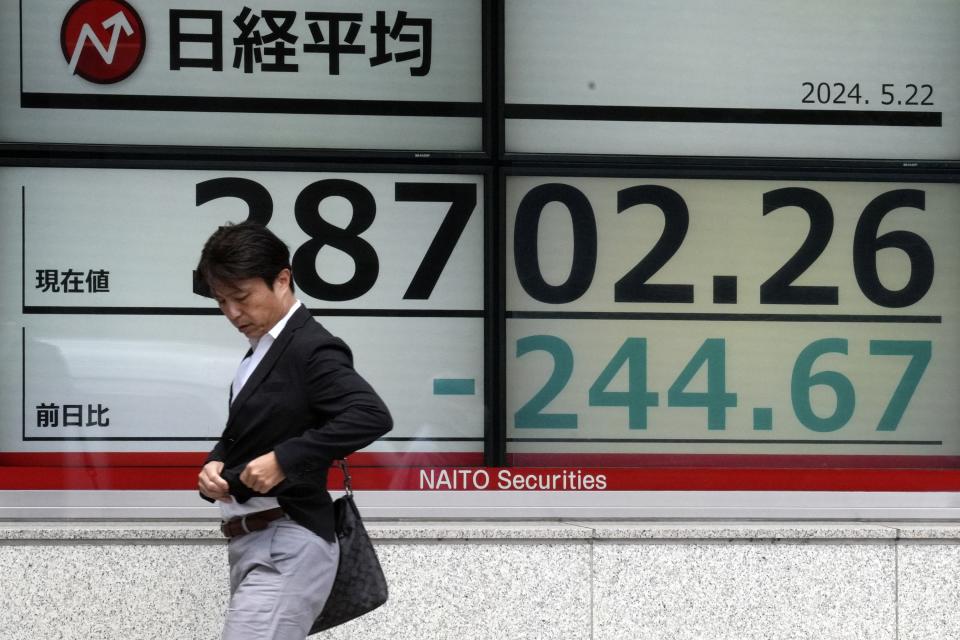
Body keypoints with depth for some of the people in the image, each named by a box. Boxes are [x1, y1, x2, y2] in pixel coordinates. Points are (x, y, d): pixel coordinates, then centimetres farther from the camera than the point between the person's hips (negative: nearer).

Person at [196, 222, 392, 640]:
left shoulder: (311, 349, -12)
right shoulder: (262, 349, 18)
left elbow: (372, 416, -26)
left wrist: (284, 459, -27)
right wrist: (214, 465, 2)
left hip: (287, 550, -10)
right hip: (254, 545, 10)